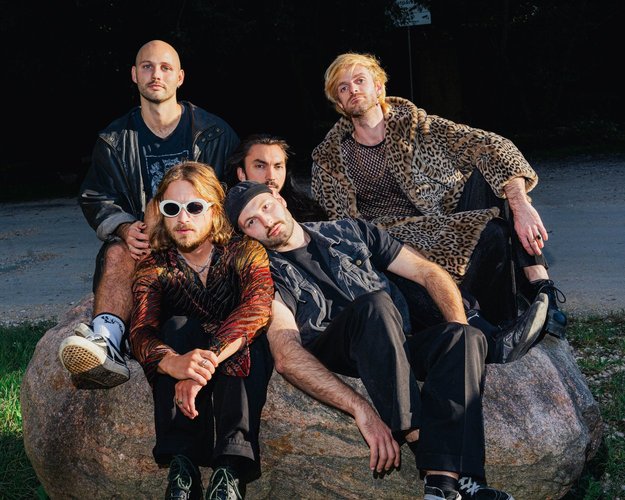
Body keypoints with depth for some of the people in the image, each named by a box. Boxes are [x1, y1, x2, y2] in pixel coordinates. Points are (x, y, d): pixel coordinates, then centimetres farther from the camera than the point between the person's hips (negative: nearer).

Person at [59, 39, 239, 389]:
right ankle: (106, 341, -60)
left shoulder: (214, 133, 7)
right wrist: (124, 228, -10)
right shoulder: (115, 140, 13)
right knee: (118, 253, -35)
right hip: (140, 240, 1)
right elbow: (95, 199, 12)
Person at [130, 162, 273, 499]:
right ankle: (181, 464, -36)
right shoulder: (155, 267, -6)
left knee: (245, 335, -32)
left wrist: (207, 361, -46)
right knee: (177, 326, -28)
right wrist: (175, 363, -47)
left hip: (239, 367, -1)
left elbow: (258, 306, -31)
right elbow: (140, 332, -22)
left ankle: (230, 470, -43)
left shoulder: (244, 252, -11)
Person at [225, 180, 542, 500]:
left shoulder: (349, 232, 19)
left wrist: (460, 334, -3)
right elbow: (286, 356, -15)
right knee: (374, 303, -33)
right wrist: (361, 410, -29)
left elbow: (428, 273, 17)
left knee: (466, 337, -26)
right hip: (329, 363, -4)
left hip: (396, 353, 4)